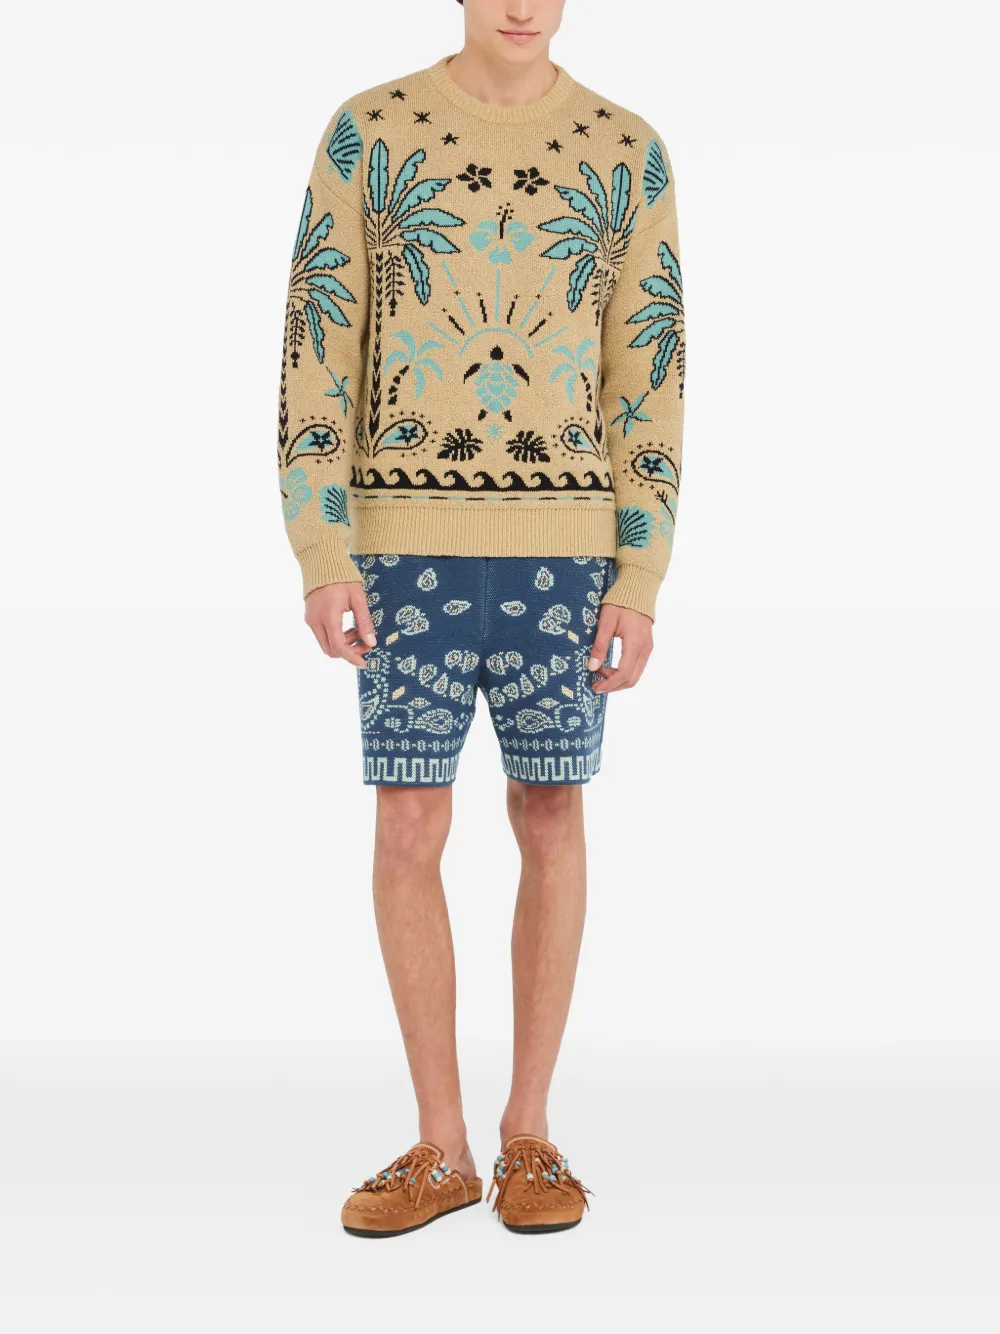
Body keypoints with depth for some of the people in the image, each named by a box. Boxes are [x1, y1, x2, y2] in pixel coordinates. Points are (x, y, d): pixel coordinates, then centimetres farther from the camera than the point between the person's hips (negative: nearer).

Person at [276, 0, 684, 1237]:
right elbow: (316, 356, -1)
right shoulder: (366, 131, 1)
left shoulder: (628, 152, 4)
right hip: (408, 541, 0)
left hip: (563, 545, 0)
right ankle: (441, 1145, 13)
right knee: (408, 828, 0)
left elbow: (651, 379, 3)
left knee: (549, 819, 4)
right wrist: (322, 559, -9)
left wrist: (639, 586, -4)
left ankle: (528, 1130, 18)